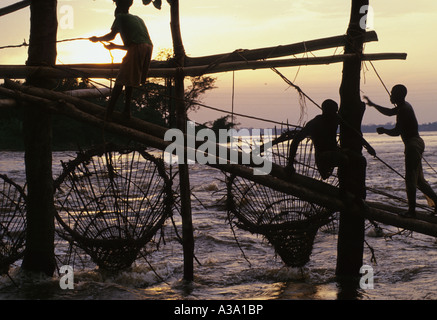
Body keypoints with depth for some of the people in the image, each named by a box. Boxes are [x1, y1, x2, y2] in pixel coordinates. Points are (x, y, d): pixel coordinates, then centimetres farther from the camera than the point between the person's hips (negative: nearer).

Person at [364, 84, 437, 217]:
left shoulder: (404, 109, -17)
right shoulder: (404, 106, 14)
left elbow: (396, 132, -19)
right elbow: (389, 112, 34)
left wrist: (384, 130, -1)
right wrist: (373, 105, 37)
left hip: (413, 145, -10)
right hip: (416, 143, 10)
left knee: (410, 179, -6)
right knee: (418, 179, 13)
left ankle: (412, 210, -4)